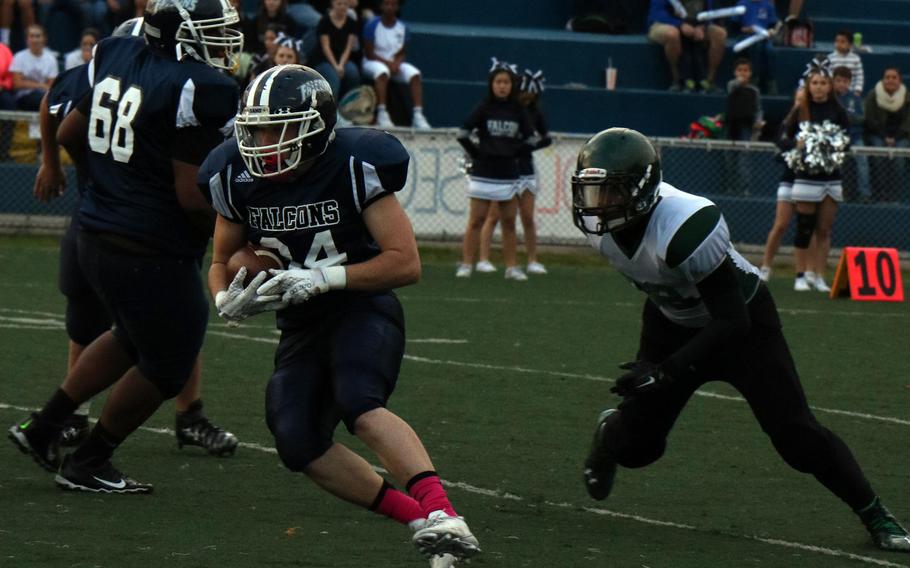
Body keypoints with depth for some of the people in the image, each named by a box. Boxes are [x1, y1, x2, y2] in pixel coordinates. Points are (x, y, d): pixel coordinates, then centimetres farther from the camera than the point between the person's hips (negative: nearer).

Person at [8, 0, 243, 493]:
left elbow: (68, 135, 14)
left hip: (96, 240, 8)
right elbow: (193, 197, -23)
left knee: (132, 338, 31)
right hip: (152, 254, -8)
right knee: (165, 368, 14)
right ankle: (86, 465, 24)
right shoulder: (198, 89, -22)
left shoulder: (118, 59, 3)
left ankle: (44, 427, 33)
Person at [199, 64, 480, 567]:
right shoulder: (237, 178, -4)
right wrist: (227, 300, -13)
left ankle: (440, 514, -43)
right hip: (301, 327, 6)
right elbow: (222, 262, 11)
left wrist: (326, 277, -27)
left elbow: (405, 263, -17)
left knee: (357, 403, -32)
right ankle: (414, 515, -4)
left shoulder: (355, 167, -18)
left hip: (363, 308, -6)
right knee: (298, 444, -12)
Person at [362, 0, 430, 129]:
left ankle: (418, 114, -26)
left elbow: (401, 53, 8)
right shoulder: (372, 25, -8)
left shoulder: (402, 27, 4)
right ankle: (382, 114, -42)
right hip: (373, 62, -4)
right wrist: (388, 63, -19)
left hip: (395, 64, 4)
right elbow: (369, 53, -10)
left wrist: (397, 63, -15)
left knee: (414, 74, -22)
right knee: (382, 71, -38)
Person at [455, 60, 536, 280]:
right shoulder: (483, 109, -3)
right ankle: (465, 265, 0)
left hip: (509, 175, 3)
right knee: (476, 221, -3)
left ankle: (512, 267, 11)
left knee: (509, 223, 6)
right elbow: (463, 135, -6)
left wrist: (513, 153, 4)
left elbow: (532, 140, 9)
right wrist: (477, 154, -2)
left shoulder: (518, 111, 4)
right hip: (483, 174, -3)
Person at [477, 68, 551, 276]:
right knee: (494, 215, -8)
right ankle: (483, 259, -8)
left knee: (528, 217, 4)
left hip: (525, 169, 4)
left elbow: (547, 138, 14)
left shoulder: (533, 112, 5)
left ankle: (532, 261, 10)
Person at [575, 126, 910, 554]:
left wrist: (666, 370, -40)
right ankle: (613, 429, 40)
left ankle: (874, 515, 1)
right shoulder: (601, 225, -18)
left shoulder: (685, 226, -39)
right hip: (674, 323, 5)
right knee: (636, 448, 3)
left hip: (744, 323, -5)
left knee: (795, 433, -13)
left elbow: (731, 322, -35)